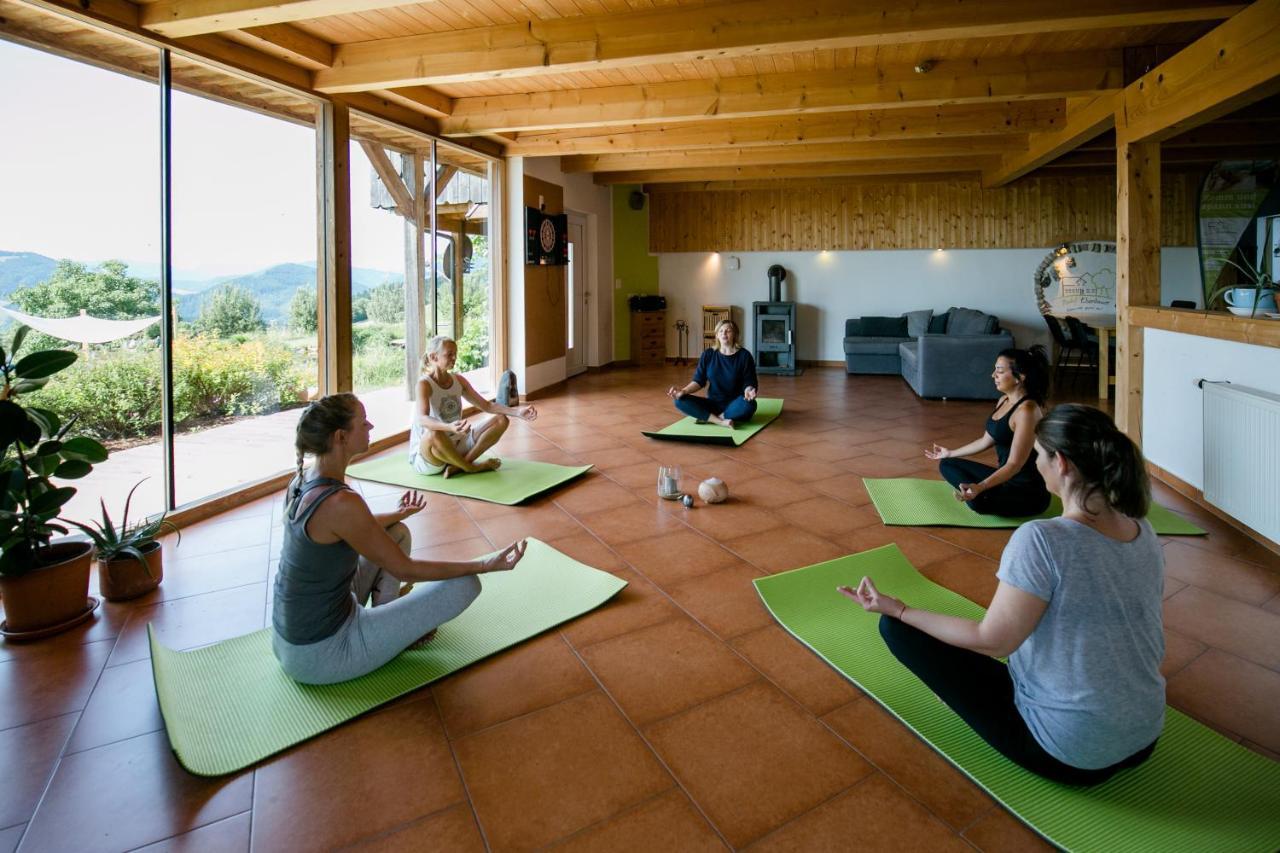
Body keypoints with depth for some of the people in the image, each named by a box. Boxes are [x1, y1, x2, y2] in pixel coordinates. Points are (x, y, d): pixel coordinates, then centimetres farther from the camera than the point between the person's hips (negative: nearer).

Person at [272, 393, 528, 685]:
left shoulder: (301, 482, -2)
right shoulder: (341, 503, -29)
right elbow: (406, 570, -21)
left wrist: (399, 513, 32)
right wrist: (485, 564, -17)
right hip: (320, 655, -9)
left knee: (396, 533, 21)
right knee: (466, 584, -12)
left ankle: (386, 623, 16)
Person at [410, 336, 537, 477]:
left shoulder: (458, 380, 3)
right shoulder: (424, 384, -17)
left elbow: (486, 405, 3)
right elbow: (422, 419, -33)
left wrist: (517, 411, -13)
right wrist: (449, 427, -54)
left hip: (454, 444, 6)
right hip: (425, 454, -6)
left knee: (500, 420, -6)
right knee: (434, 434, -42)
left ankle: (458, 466, -16)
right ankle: (470, 467, -14)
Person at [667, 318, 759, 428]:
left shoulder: (744, 355, -5)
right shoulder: (708, 354, 2)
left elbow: (749, 382, -6)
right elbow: (699, 381, 3)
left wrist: (749, 391, -31)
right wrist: (683, 391, -16)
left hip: (734, 405, -3)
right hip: (713, 403, 3)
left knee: (749, 404, -38)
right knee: (680, 400, -20)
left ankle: (707, 417, -24)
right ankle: (721, 421, -30)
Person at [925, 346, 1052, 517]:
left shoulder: (1027, 410, -24)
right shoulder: (1004, 400, 5)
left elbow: (1015, 464, -28)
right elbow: (986, 440, 18)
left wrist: (979, 488, -41)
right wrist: (950, 453, 27)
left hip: (1029, 491, -9)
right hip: (1006, 476, 9)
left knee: (978, 500, -36)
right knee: (947, 464, 10)